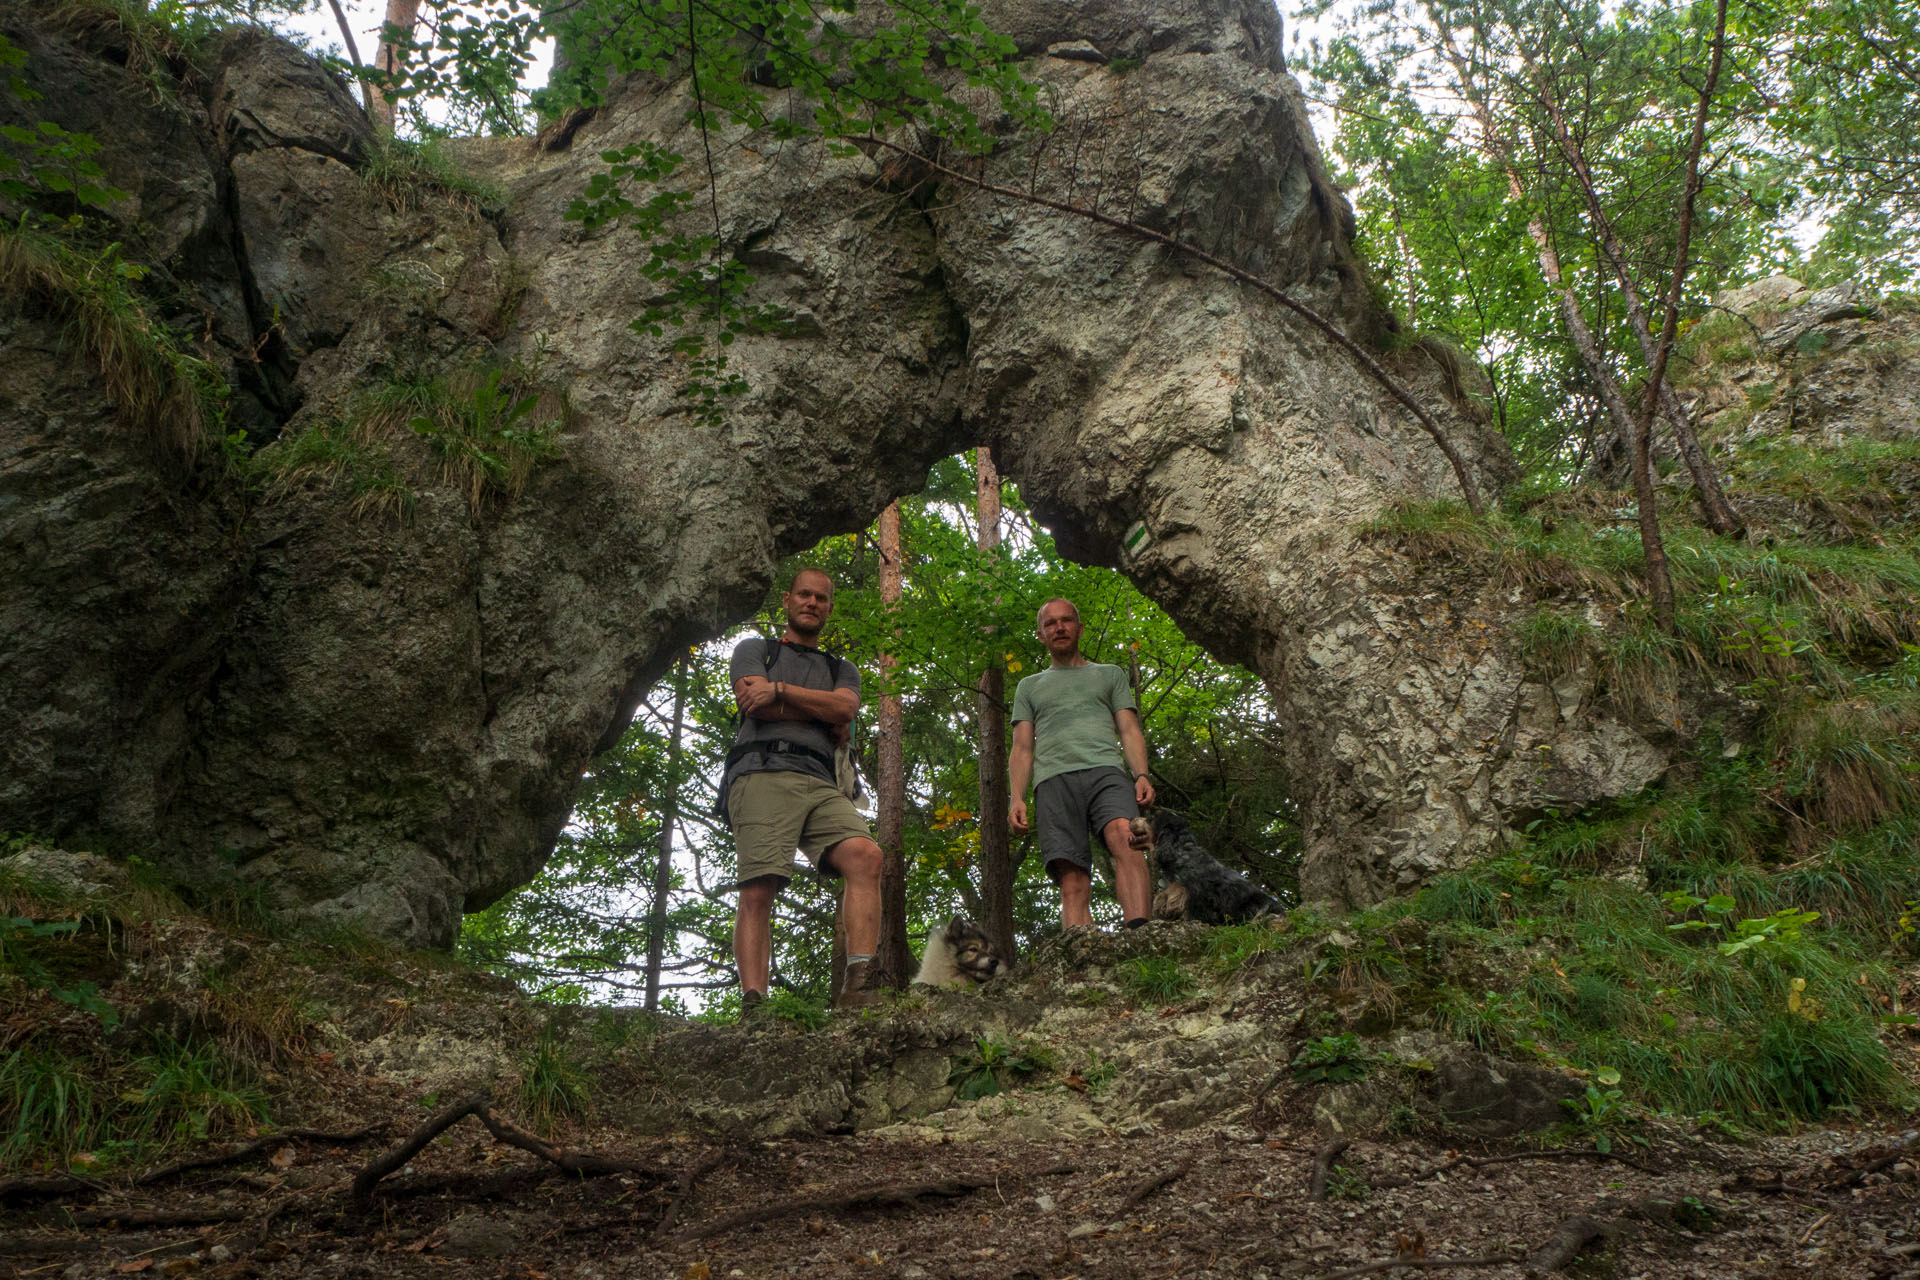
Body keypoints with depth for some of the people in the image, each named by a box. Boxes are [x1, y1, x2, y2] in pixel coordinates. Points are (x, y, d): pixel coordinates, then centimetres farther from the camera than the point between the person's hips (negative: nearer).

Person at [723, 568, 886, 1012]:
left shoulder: (841, 669, 31)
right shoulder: (754, 649, 23)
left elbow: (845, 709, 7)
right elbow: (755, 704, 3)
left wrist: (778, 690, 1)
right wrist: (824, 713, 10)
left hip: (820, 783, 3)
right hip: (762, 773, -3)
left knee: (865, 855, -24)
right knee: (758, 889, -17)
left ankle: (859, 984, -33)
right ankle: (753, 1004, -24)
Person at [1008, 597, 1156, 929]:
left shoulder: (1110, 674, 29)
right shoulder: (1030, 686, 31)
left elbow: (1129, 730, 17)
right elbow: (1022, 748, 22)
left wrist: (1141, 775, -3)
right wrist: (1017, 798, 4)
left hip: (1105, 769, -1)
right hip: (1053, 778, 1)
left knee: (1123, 837, -32)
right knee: (1072, 879, -16)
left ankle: (1139, 937, -49)